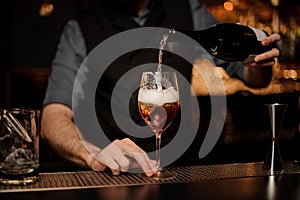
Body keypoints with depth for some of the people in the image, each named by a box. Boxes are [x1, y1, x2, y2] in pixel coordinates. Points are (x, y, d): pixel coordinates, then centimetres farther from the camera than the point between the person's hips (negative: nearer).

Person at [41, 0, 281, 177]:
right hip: (113, 178, -2)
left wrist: (260, 64, -12)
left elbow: (249, 74, 11)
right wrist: (94, 156, -32)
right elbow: (54, 116, -13)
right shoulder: (80, 31, -3)